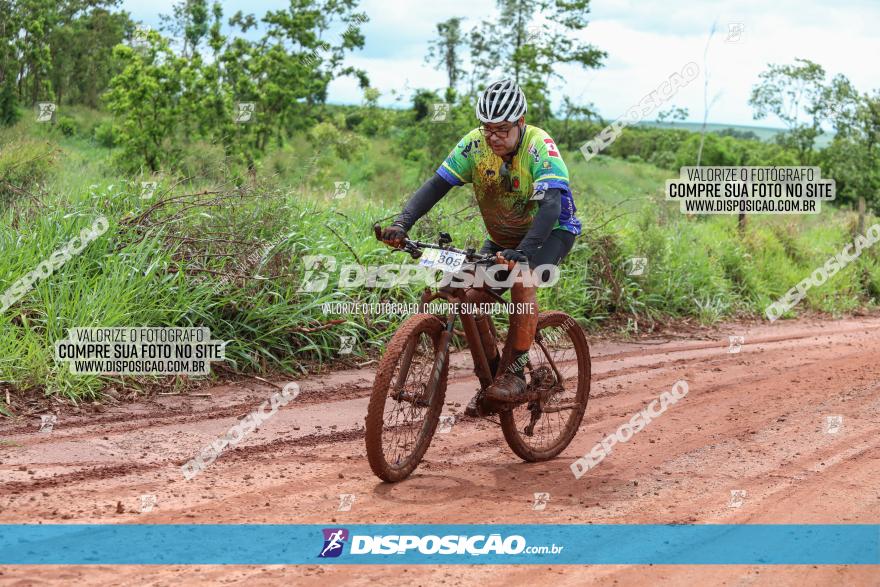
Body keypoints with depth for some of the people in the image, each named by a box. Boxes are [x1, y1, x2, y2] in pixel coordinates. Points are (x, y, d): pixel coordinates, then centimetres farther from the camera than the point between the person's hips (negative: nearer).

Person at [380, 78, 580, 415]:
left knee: (522, 280, -32)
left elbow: (551, 204, -41)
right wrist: (402, 223, -39)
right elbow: (436, 185, -22)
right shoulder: (474, 144, -17)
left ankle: (514, 374, -22)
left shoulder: (540, 147, -29)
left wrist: (522, 252, -57)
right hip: (502, 236, 5)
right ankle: (491, 377, 4)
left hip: (552, 231, -5)